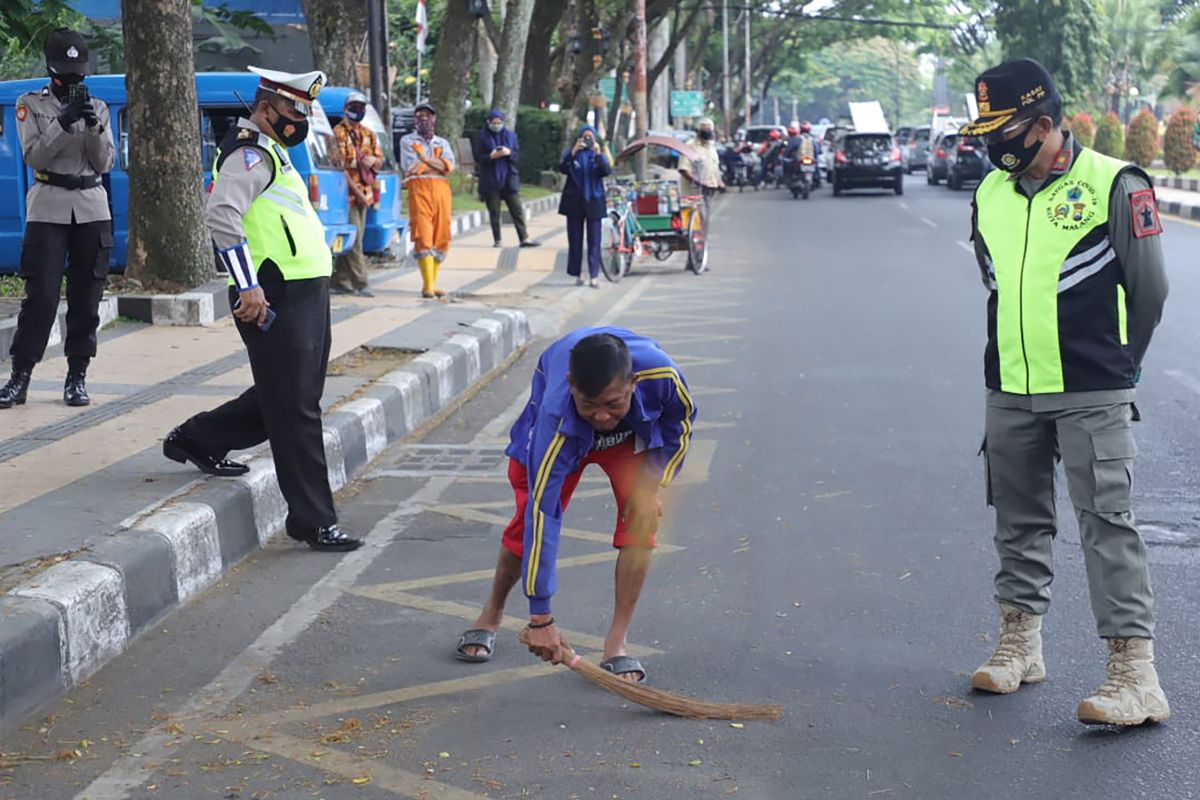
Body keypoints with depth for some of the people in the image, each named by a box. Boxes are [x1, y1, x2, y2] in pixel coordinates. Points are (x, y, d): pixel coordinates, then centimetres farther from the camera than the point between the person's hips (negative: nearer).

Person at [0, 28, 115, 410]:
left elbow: (105, 163, 4)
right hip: (48, 209, -3)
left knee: (87, 298, 2)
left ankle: (77, 377, 10)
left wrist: (93, 126, -13)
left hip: (91, 209, 3)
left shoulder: (97, 107, 10)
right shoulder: (31, 104, 4)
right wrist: (63, 122, -18)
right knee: (41, 295, -8)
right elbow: (33, 156, -7)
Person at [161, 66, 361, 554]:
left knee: (280, 399, 19)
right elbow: (221, 213, -26)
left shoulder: (270, 152, 21)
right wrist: (248, 286, -28)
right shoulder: (250, 153, -12)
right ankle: (314, 521, -1)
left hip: (304, 295, 10)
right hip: (277, 301, -10)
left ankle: (196, 440, 35)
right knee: (296, 409, -6)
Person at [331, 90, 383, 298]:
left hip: (364, 193, 7)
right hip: (348, 192, -7)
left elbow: (380, 160, 19)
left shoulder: (368, 134, 16)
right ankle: (360, 284, -11)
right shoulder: (339, 133, -7)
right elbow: (340, 167, -13)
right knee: (354, 241, -11)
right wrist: (356, 191, -17)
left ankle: (341, 282, 15)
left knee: (349, 241, 10)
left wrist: (372, 160, -7)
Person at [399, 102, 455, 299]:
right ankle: (427, 285, -17)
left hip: (441, 189, 4)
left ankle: (432, 284, 8)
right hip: (419, 188, -4)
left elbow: (450, 166, 2)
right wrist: (437, 164, 3)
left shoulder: (443, 143, 21)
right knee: (423, 236, -13)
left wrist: (425, 159, -6)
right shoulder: (407, 141, 12)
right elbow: (411, 167, -3)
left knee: (441, 237, 1)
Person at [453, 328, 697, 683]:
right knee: (530, 516, -5)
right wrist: (540, 617, -39)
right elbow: (542, 512, -41)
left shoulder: (663, 374, -41)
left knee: (641, 517, -19)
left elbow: (681, 420, -12)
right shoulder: (556, 418, -45)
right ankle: (492, 614, 25)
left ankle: (616, 643, -10)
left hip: (635, 429, 2)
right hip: (562, 430, -1)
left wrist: (655, 486, -16)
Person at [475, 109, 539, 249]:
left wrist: (509, 153, -14)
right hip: (491, 181, -2)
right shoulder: (482, 137, 0)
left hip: (509, 178, 2)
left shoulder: (510, 135, 8)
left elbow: (517, 154, 8)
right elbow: (478, 158, -3)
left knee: (517, 210, -1)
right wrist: (491, 156, -21)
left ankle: (524, 238, -1)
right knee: (494, 212, 2)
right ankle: (497, 240, 9)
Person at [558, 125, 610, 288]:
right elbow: (563, 169, -12)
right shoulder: (571, 154, 6)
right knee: (575, 239, 3)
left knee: (594, 240, -5)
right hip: (574, 201, 0)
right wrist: (573, 152, -25)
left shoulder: (599, 156, 7)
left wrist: (598, 154, -24)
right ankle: (578, 274, 11)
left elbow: (607, 171, -11)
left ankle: (594, 276, -8)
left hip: (593, 201, 0)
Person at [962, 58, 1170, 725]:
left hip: (1092, 396, -6)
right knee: (1020, 519, 14)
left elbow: (1150, 290, -1)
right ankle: (1020, 642, 28)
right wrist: (1022, 362, 17)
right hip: (1010, 395, 6)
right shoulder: (991, 194, 8)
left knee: (1108, 523, -8)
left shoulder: (1114, 186, -8)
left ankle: (1137, 674, -6)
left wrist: (1111, 369, 7)